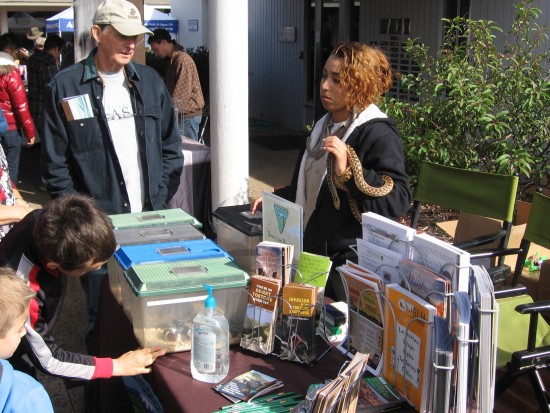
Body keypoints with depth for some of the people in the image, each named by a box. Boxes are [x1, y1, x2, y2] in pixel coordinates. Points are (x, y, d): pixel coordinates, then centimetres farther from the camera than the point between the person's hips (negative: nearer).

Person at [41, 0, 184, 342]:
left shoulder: (150, 81, 7)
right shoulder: (65, 86, -4)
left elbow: (171, 147, 11)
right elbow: (55, 162, -3)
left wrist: (162, 200, 2)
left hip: (151, 221, 3)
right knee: (101, 310, 10)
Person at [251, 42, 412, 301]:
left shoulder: (378, 134, -16)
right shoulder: (325, 125, 12)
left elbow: (398, 199, -26)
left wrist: (348, 170, -34)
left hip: (347, 263, -9)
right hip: (312, 253, 9)